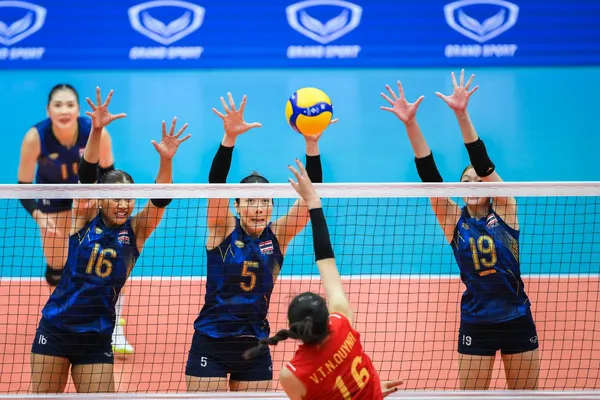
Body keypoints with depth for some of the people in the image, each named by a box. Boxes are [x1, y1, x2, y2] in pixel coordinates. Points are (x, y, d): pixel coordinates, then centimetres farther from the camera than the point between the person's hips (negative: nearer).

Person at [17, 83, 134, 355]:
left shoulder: (96, 132, -32)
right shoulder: (35, 138, -33)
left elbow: (107, 170, -12)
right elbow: (23, 186, -22)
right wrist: (38, 215, -38)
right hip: (53, 196, 0)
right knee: (56, 268, 6)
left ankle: (116, 332, 0)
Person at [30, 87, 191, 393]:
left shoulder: (136, 231, -1)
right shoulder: (85, 218, -3)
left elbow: (160, 199, -15)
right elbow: (86, 175, -17)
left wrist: (166, 160, -33)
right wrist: (96, 130, -32)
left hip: (97, 340, 1)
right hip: (55, 330, -1)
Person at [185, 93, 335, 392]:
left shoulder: (277, 236, 0)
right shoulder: (224, 229, -6)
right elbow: (215, 183, -21)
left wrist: (312, 144, -24)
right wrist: (229, 138, -36)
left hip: (255, 347, 3)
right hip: (211, 344, -3)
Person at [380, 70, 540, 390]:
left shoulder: (504, 211, -3)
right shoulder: (453, 220, 0)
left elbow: (483, 163, -14)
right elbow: (429, 175, -10)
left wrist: (462, 115, -25)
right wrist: (410, 124, -21)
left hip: (517, 320, -1)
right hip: (476, 324, 1)